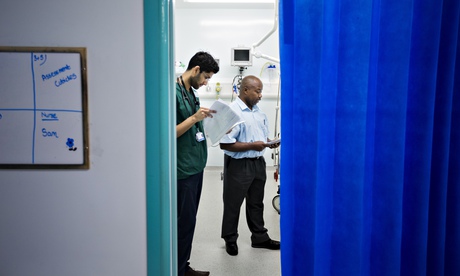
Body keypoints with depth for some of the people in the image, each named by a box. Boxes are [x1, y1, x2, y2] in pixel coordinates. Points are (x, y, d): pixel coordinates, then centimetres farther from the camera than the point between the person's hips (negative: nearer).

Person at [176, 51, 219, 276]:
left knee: (189, 220, 16)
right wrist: (194, 118, -23)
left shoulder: (191, 93, 12)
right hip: (183, 170, -9)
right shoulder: (174, 92, -15)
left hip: (195, 166, 9)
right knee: (184, 222, 1)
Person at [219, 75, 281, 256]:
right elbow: (225, 144, -22)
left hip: (258, 163, 7)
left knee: (256, 203, 19)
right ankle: (230, 240, 27)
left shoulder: (258, 111, 8)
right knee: (233, 204, 9)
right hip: (238, 165, -7)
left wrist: (269, 143, -3)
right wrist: (252, 145, -22)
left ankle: (260, 237, 34)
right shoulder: (233, 112, -17)